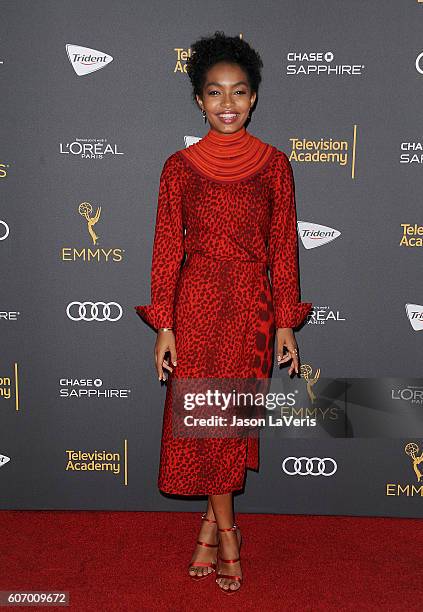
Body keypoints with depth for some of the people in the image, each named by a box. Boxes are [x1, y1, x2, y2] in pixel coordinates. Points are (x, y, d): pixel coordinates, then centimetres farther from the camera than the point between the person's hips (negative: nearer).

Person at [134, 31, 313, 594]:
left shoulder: (273, 163, 2)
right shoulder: (180, 167, 0)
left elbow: (283, 248, 3)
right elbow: (168, 249, 0)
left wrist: (285, 325, 0)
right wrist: (164, 326, -4)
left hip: (252, 307, 1)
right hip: (196, 304, 0)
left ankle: (212, 521, 29)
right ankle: (226, 532, 21)